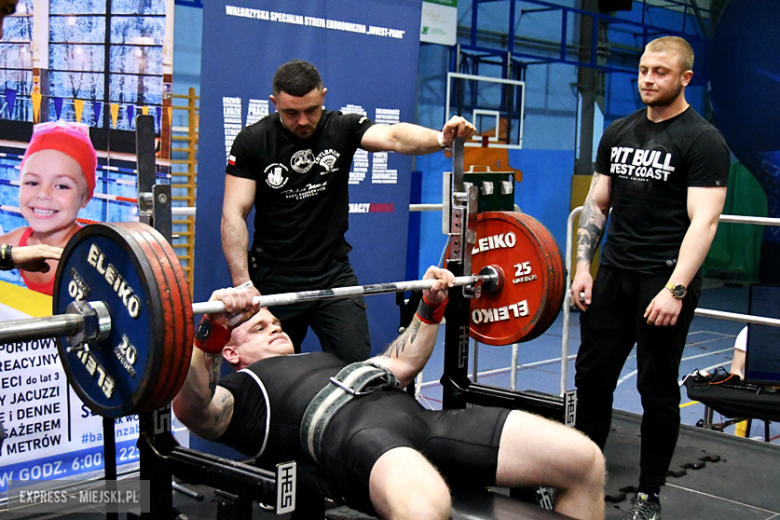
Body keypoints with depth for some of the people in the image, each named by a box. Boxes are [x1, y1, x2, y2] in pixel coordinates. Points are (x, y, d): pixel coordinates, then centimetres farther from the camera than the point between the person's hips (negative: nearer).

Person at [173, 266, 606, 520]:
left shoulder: (330, 361, 43)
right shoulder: (240, 391, 21)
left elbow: (402, 363, 50)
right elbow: (192, 408, -1)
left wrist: (432, 304, 42)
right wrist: (210, 330, -17)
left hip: (420, 415, 7)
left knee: (585, 461, -9)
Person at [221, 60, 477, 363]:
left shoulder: (341, 129, -3)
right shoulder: (252, 142, -6)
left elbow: (393, 137, -22)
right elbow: (234, 214, -10)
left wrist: (441, 139, -44)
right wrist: (243, 283, -20)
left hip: (334, 273, 1)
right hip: (275, 279, -1)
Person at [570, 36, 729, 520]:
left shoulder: (703, 141, -7)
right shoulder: (618, 133, 11)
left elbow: (703, 220, -14)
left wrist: (675, 289, -22)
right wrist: (583, 266, 5)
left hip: (665, 280, -5)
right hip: (613, 275, 5)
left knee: (658, 389, 4)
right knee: (593, 376, 8)